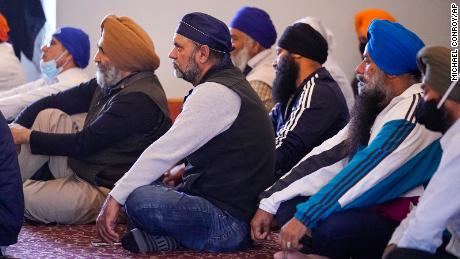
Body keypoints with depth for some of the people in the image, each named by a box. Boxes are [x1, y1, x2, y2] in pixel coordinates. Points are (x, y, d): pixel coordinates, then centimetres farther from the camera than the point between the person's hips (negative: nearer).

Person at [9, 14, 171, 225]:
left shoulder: (141, 99, -24)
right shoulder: (107, 83, 5)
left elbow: (83, 143, -22)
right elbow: (55, 102, 7)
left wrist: (26, 136, -12)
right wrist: (15, 127, -8)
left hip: (104, 193, -9)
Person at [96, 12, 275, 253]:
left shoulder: (215, 93, -16)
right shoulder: (229, 83, 17)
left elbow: (165, 152, -19)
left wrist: (115, 199, -16)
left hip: (230, 222, -11)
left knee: (140, 199, -32)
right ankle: (168, 236, -7)